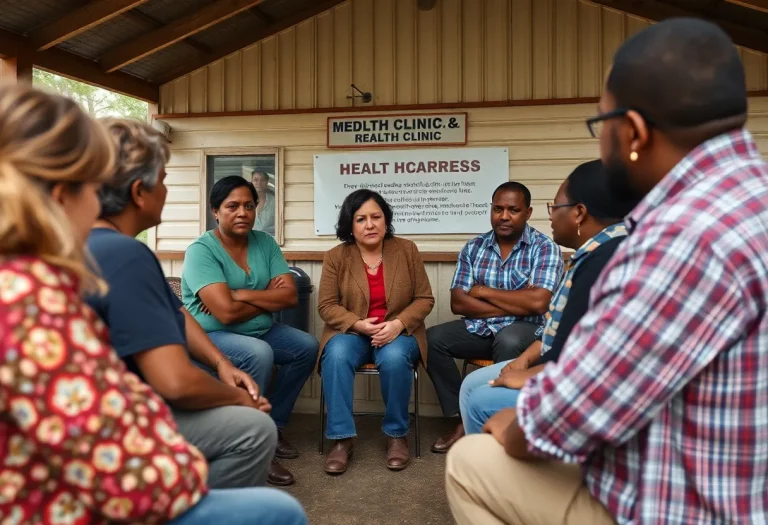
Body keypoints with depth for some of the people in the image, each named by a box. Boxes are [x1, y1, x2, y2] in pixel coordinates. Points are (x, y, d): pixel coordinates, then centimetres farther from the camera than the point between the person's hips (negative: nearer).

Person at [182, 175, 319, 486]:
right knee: (259, 353, -32)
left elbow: (290, 296, -7)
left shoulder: (265, 243, 2)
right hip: (208, 336, -7)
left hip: (259, 331, 7)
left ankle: (272, 426, 10)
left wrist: (243, 294, -18)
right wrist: (269, 298, -12)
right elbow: (226, 313, -27)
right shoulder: (201, 250, -17)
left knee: (307, 346, -3)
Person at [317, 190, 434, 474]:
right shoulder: (336, 257, -2)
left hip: (399, 332, 0)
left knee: (394, 358, -33)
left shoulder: (407, 250, 0)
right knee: (336, 355, -32)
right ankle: (341, 438, -22)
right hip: (351, 331, 1)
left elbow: (424, 299, 0)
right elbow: (326, 306, -3)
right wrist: (359, 324, -20)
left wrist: (398, 323, -18)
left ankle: (397, 434, -11)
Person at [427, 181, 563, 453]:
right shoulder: (473, 248, 5)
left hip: (525, 329, -4)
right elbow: (458, 303, -3)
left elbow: (537, 303, -20)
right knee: (431, 338, -16)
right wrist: (513, 306, -13)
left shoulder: (545, 247, -6)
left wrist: (484, 291, -9)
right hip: (479, 328, 5)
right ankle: (464, 419, -7)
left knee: (507, 341, -36)